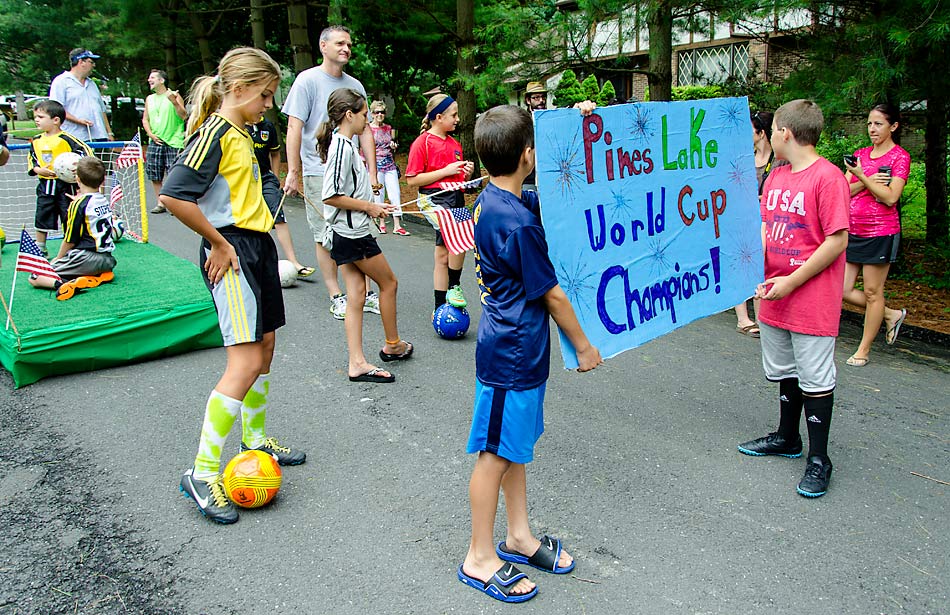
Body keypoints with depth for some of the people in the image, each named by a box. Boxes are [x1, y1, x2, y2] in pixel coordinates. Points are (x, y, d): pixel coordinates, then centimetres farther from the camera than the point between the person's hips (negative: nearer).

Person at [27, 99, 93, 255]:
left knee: (70, 219, 2)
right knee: (42, 218, 12)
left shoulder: (66, 138, -11)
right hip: (45, 185, 6)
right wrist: (38, 169, -3)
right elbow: (31, 159, 15)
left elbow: (85, 151, -11)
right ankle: (40, 249, 25)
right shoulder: (36, 141, 8)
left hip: (65, 184, -6)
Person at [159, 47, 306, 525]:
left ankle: (255, 439, 34)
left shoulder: (239, 134, 15)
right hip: (232, 253, -10)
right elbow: (174, 195, -24)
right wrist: (218, 243, -16)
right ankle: (202, 474, -6)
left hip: (257, 246, 10)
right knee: (245, 363, -14)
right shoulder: (215, 133, -14)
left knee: (264, 348, 17)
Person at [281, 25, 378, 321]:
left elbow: (365, 130, 14)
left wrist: (372, 172, 8)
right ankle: (336, 297, 9)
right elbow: (294, 127, -7)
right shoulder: (308, 80, -2)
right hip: (319, 172, -4)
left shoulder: (354, 85, 12)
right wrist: (293, 172, -13)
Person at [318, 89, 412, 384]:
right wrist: (369, 207, -15)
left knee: (356, 293, 7)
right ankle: (393, 345, 25)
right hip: (353, 233, -9)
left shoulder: (344, 144, 12)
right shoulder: (342, 146, -17)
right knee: (388, 282, 7)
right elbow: (331, 197, -23)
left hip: (344, 234, 9)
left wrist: (372, 205, 14)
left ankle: (357, 363, 9)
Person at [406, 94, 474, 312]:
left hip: (455, 199, 7)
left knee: (443, 256, 9)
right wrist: (445, 171, -15)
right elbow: (412, 180, -11)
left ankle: (440, 307, 15)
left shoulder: (455, 144, 16)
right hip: (435, 200, -7)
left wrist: (466, 173, 4)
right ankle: (454, 286, -7)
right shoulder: (422, 143, -5)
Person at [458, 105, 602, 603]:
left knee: (515, 444, 19)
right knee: (496, 452, 3)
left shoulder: (494, 200, 5)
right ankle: (479, 559, 19)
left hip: (513, 346, 10)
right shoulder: (517, 224, -24)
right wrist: (584, 347, -3)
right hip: (513, 353, -10)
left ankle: (518, 537, 35)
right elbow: (552, 294, -16)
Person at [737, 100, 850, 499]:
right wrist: (757, 271, -4)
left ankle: (818, 459, 14)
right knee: (785, 372, 20)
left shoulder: (827, 177, -15)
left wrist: (792, 281, -17)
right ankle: (787, 439, 37)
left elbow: (837, 241, -17)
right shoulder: (775, 177, 9)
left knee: (815, 379, 2)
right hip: (775, 296, 8)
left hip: (813, 299, -8)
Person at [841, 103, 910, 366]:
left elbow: (891, 197, -15)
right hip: (853, 231, 6)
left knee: (872, 291, 1)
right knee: (844, 290, 5)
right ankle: (892, 314, 28)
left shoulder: (900, 157, -4)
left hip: (880, 232, -6)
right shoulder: (860, 154, 12)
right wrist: (869, 182, -12)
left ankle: (864, 350, 13)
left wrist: (862, 176, -18)